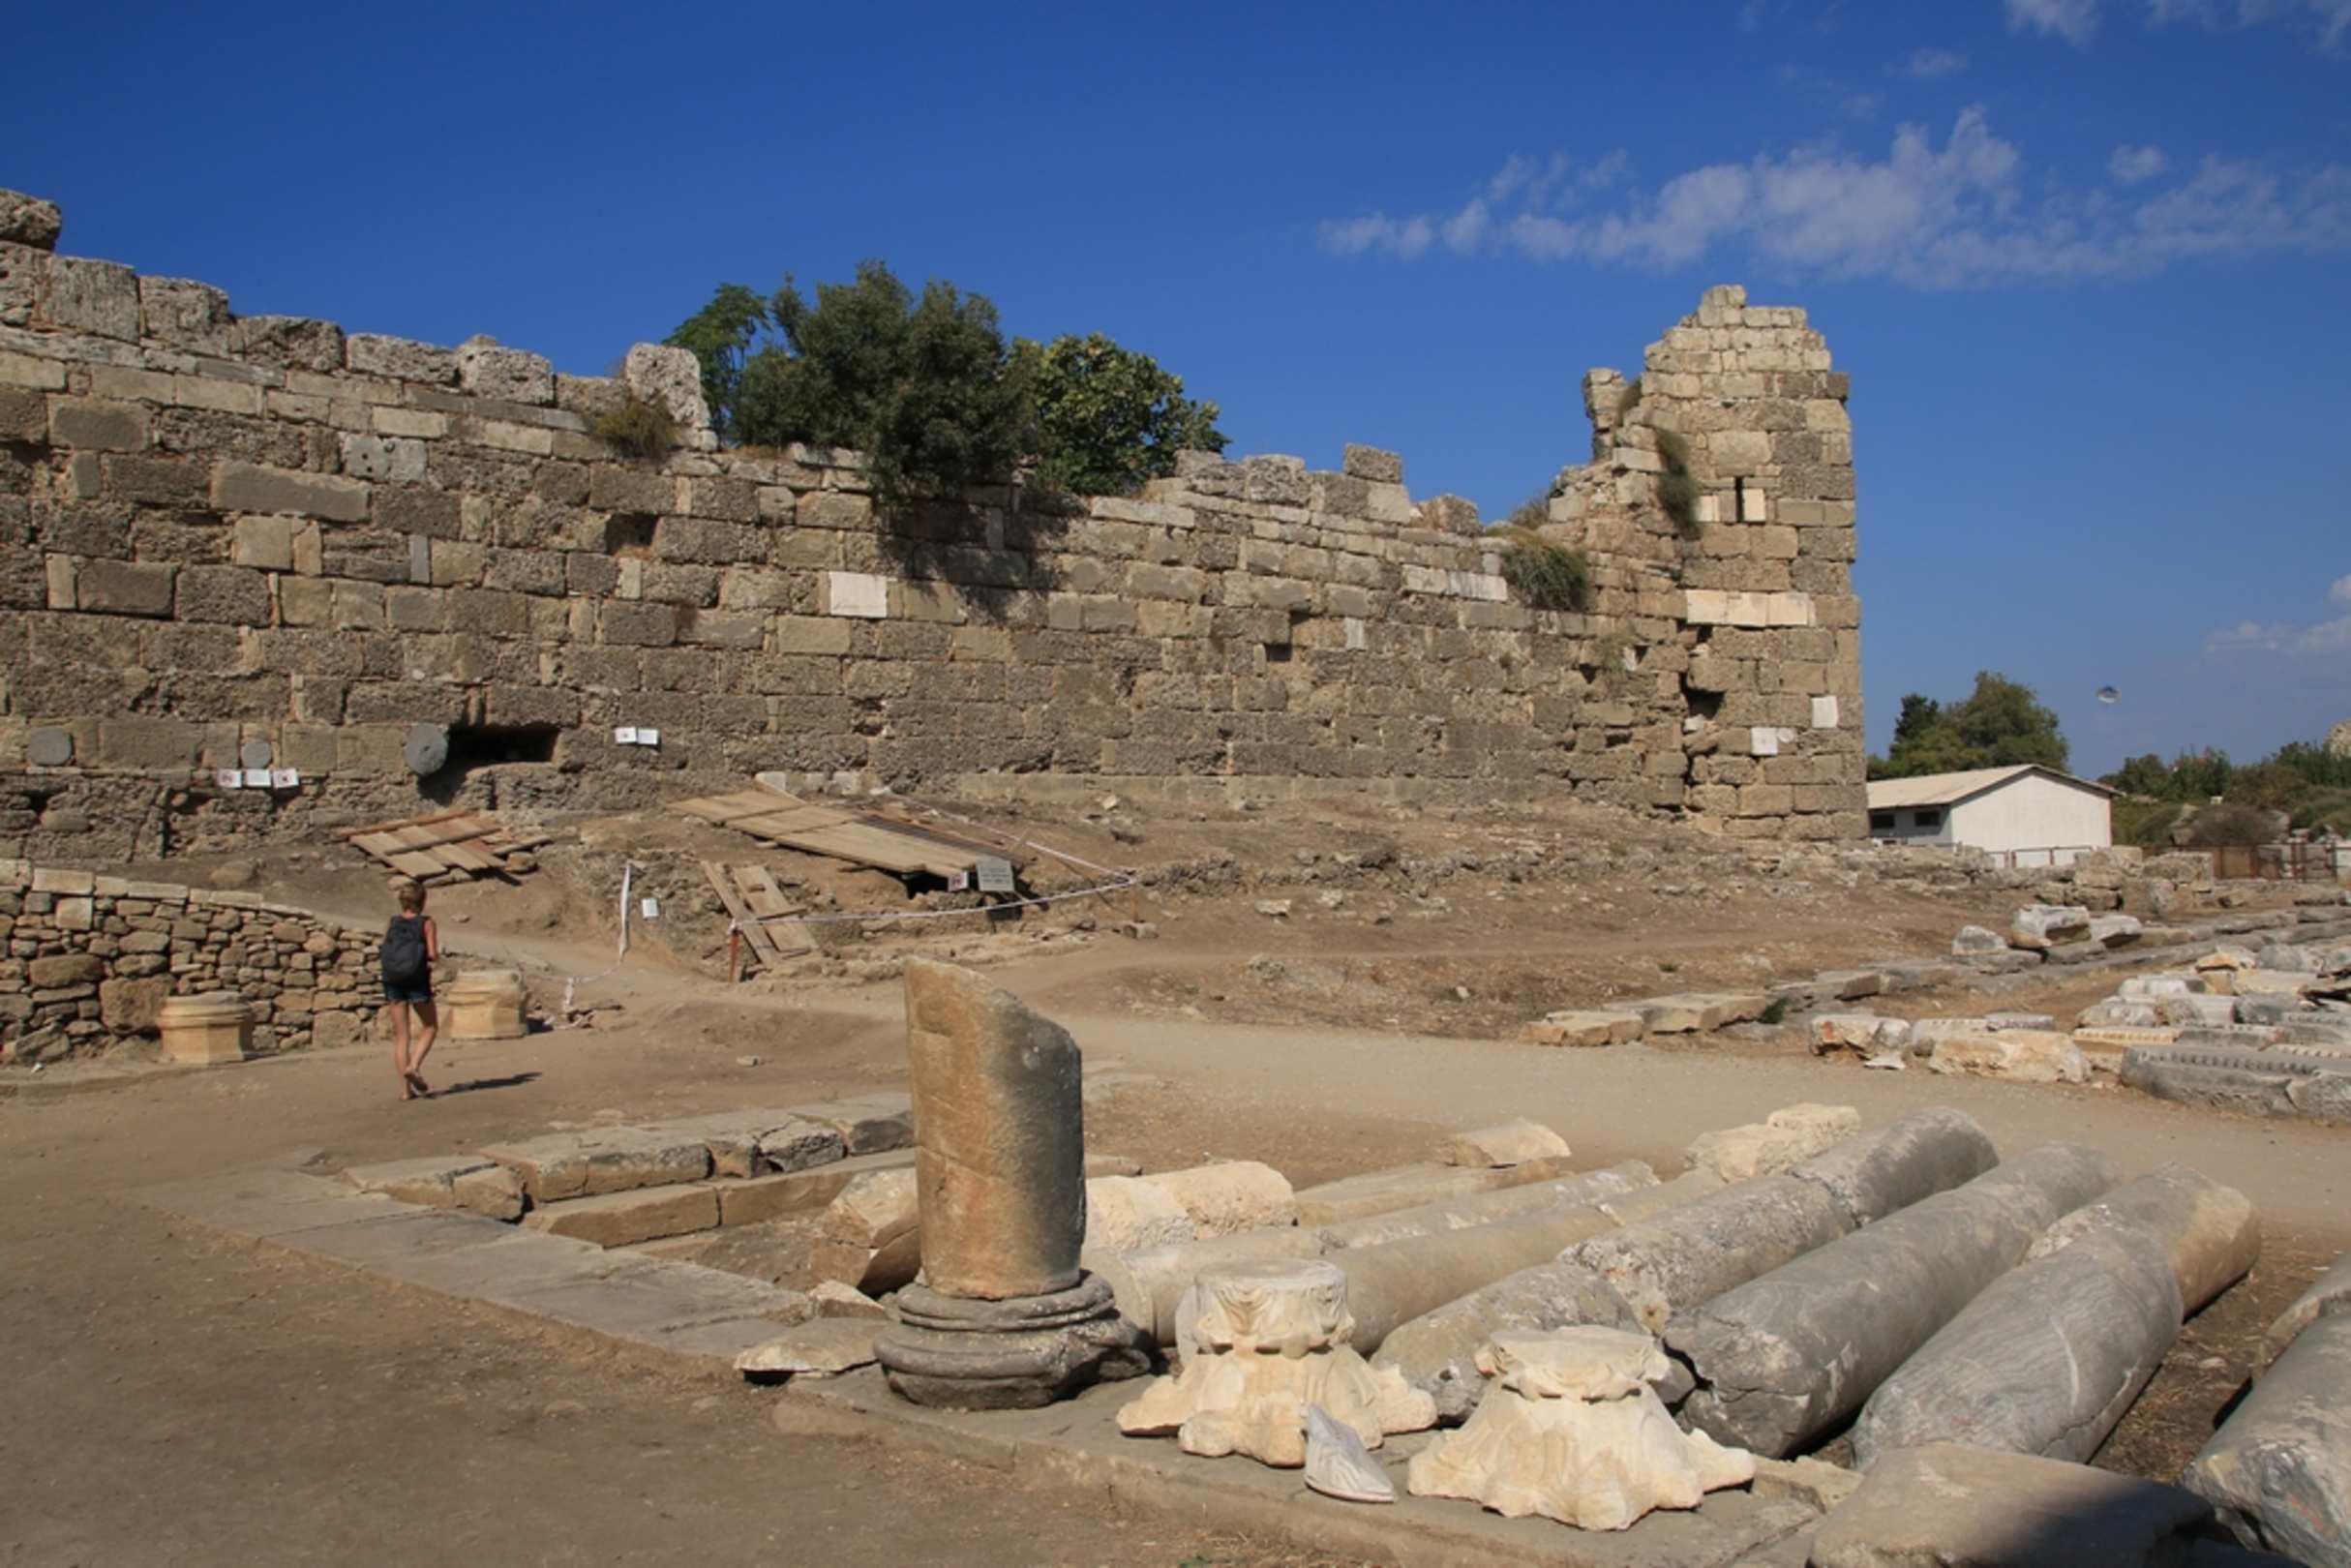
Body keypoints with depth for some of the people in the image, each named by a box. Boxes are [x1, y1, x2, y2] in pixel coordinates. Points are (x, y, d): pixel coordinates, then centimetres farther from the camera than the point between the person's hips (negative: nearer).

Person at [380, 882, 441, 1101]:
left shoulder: (391, 924, 4)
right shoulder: (426, 923, -6)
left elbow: (385, 956, 4)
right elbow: (433, 955, -12)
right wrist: (435, 956, 10)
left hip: (393, 981, 4)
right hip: (418, 981, -3)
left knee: (401, 1035, 8)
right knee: (430, 1026, 16)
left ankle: (405, 1088, 7)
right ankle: (413, 1066, -5)